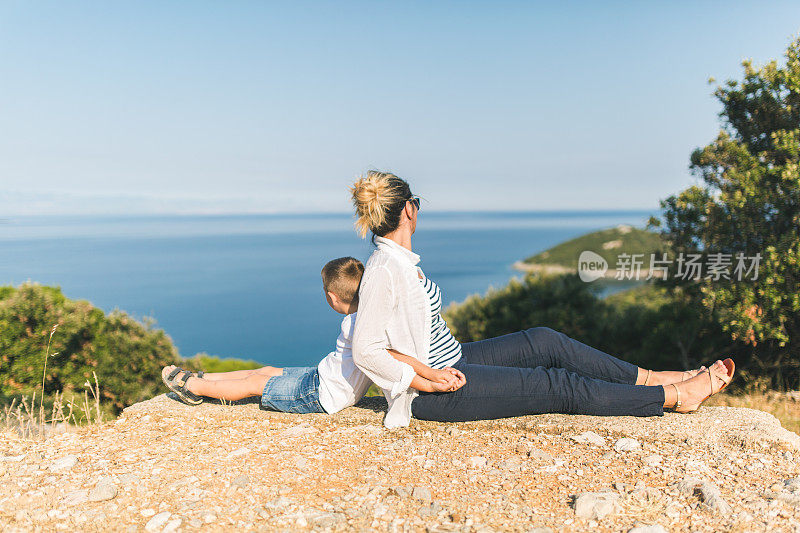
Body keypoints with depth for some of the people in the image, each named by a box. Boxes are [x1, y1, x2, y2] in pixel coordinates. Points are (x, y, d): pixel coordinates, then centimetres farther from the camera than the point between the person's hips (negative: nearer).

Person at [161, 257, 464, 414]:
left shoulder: (352, 324, -30)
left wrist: (430, 379, -40)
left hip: (320, 394, -8)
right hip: (321, 377, 8)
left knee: (255, 384, 6)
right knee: (268, 371, 18)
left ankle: (192, 386, 23)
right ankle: (203, 379, 31)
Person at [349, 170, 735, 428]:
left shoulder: (399, 260, 8)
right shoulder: (384, 269, -22)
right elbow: (365, 350, -23)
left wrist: (435, 370, 9)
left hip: (451, 359, 9)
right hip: (435, 396, -9)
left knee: (544, 341, 2)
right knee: (557, 385, -7)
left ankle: (651, 378, 11)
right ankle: (675, 395, 5)